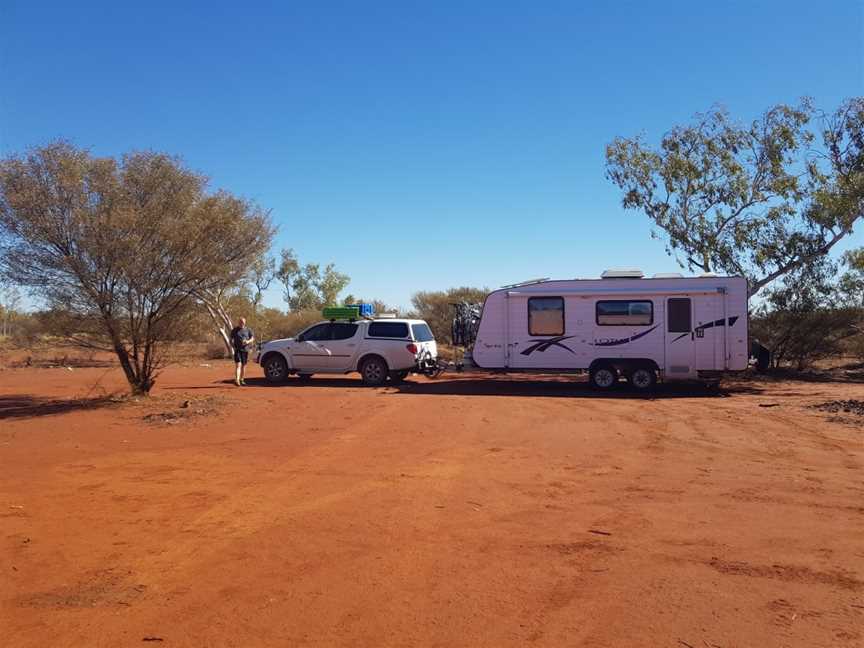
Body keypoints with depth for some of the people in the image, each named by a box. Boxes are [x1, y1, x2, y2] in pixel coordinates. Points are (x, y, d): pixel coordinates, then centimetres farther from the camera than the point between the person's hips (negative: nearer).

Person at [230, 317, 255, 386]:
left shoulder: (248, 330, 9)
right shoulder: (234, 330, 7)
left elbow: (252, 338, 8)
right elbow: (231, 340, 12)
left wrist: (248, 341, -13)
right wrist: (233, 345, -6)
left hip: (245, 349, 2)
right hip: (237, 349, -2)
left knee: (244, 365, 8)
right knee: (238, 364, -15)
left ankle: (242, 380, 18)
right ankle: (237, 380, -24)